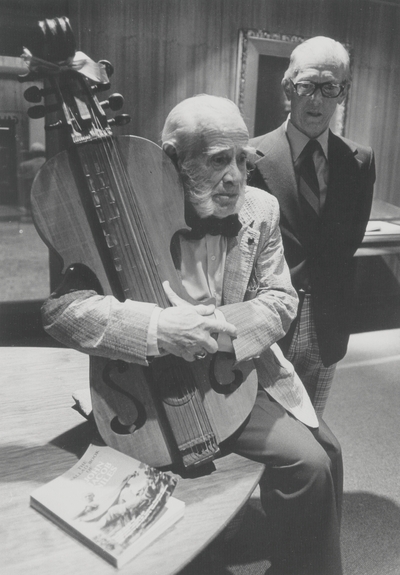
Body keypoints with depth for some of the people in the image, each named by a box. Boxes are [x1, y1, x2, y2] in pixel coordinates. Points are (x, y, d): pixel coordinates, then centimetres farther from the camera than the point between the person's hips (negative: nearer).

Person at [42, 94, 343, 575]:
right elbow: (61, 308, -22)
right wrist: (158, 328, -36)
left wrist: (218, 325, -23)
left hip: (247, 369, 6)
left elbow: (280, 301, -3)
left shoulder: (260, 209, -4)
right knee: (305, 461, -15)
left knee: (326, 449, 9)